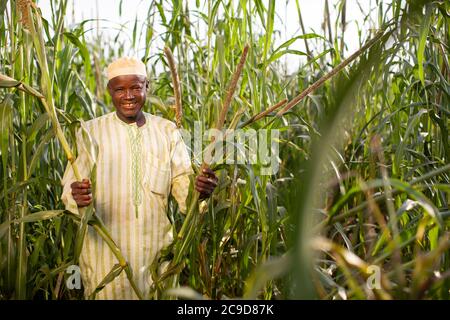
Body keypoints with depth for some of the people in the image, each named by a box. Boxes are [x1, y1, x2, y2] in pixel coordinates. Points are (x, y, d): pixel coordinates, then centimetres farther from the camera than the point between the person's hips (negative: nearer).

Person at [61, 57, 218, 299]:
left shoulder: (167, 131, 5)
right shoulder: (90, 131, -2)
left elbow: (181, 181, 2)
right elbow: (71, 185, -5)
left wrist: (198, 190, -20)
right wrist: (77, 197, -28)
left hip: (156, 247, 2)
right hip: (105, 251, -2)